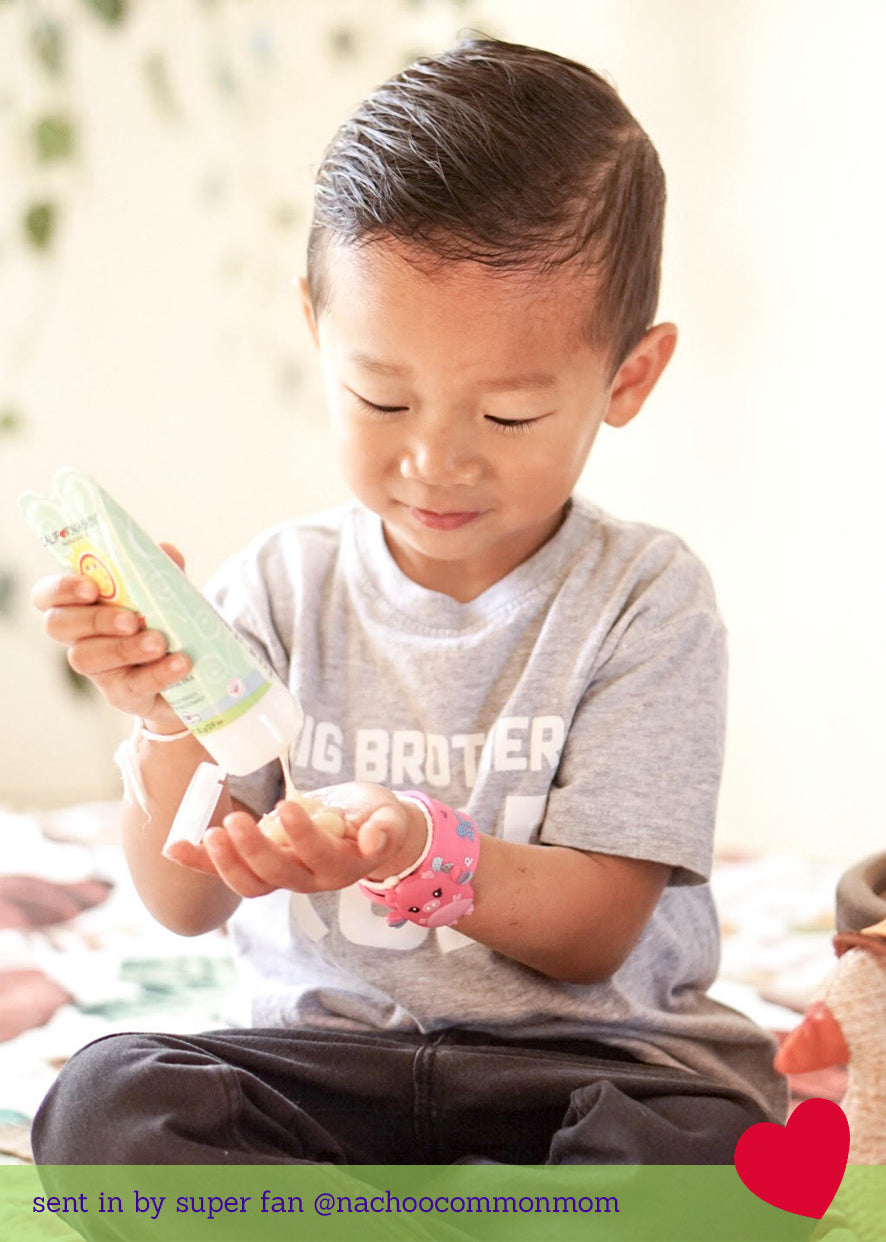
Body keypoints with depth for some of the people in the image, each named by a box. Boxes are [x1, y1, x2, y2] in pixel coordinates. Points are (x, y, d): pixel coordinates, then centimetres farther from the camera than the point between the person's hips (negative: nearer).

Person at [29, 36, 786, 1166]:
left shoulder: (645, 600, -5)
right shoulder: (280, 588, 2)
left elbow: (593, 934, -8)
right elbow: (186, 904, 3)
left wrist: (420, 849, -27)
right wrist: (168, 723, -16)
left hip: (584, 1054, -2)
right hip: (323, 1050, 3)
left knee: (708, 1143, -33)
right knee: (104, 1098, -26)